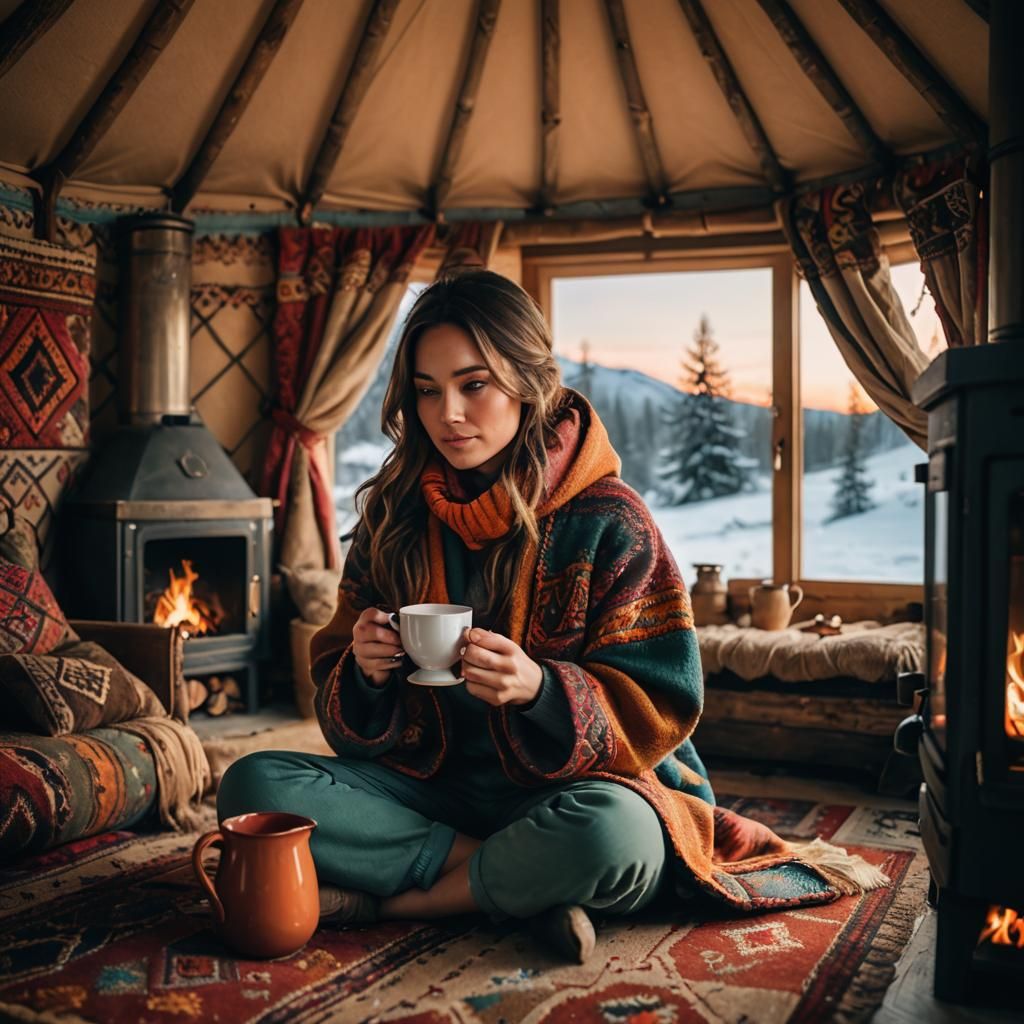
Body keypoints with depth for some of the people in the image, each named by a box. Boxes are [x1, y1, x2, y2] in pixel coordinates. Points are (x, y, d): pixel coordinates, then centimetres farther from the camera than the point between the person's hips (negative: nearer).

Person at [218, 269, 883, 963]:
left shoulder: (607, 520, -8)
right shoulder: (395, 513, 3)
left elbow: (659, 708, -10)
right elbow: (351, 718, 5)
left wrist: (538, 688, -28)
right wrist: (366, 673, -20)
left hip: (564, 788, -4)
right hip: (429, 783, 4)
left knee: (610, 831, -38)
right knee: (253, 785, -20)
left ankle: (386, 899, -14)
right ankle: (527, 884, -17)